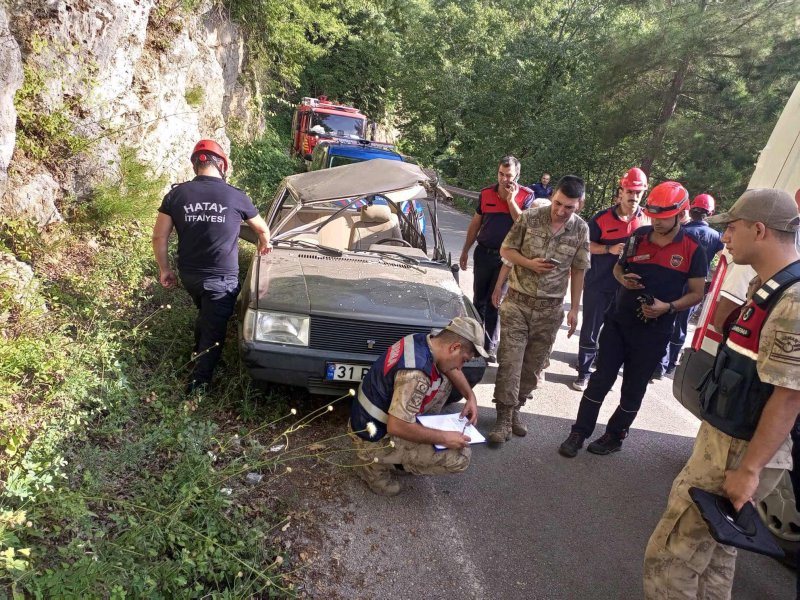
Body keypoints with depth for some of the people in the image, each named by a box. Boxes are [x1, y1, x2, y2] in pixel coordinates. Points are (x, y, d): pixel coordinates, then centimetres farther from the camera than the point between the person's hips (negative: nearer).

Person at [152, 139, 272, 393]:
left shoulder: (176, 194, -4)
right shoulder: (236, 197, -9)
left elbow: (159, 237, -2)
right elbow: (262, 228, 10)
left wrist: (164, 270, 12)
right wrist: (264, 244, 32)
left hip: (189, 275, 4)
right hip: (221, 279, -4)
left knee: (205, 313, 31)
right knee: (214, 329, 10)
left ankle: (198, 351, 49)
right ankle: (199, 380, 15)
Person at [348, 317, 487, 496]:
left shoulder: (423, 340, -4)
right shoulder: (416, 374, -32)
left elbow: (452, 370, 15)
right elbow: (396, 427, -31)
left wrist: (471, 397, 2)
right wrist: (444, 438, -21)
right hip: (375, 439, -9)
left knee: (443, 380, 10)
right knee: (459, 456, -12)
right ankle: (377, 464, 0)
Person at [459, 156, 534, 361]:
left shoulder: (526, 196, -6)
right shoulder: (486, 193, 2)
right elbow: (475, 224, 10)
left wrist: (511, 200, -19)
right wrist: (465, 251, 12)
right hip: (484, 253, 3)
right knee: (479, 299, 14)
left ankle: (490, 346, 12)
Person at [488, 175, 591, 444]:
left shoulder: (581, 229, -2)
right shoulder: (530, 217, -8)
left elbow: (578, 271, 5)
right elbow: (506, 250, 1)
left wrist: (574, 309, 4)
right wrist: (529, 263, -17)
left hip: (550, 310, 2)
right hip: (518, 302, -2)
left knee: (533, 365, 9)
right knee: (510, 361, -5)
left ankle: (515, 409, 27)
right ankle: (504, 418, 4)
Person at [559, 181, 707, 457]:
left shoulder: (692, 250, -7)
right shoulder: (638, 236, 1)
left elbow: (696, 294, -3)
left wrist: (668, 307, -20)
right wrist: (623, 278, -8)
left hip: (653, 331, -2)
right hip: (618, 321, 2)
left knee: (634, 388, 11)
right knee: (600, 379, 5)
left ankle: (615, 436, 28)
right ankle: (579, 432, 14)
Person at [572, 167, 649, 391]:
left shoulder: (647, 220, 0)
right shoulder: (602, 218, -7)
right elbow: (586, 245, -4)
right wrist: (610, 249, -19)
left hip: (626, 287, 2)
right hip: (598, 284, -2)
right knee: (590, 331, 5)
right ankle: (584, 373, 18)